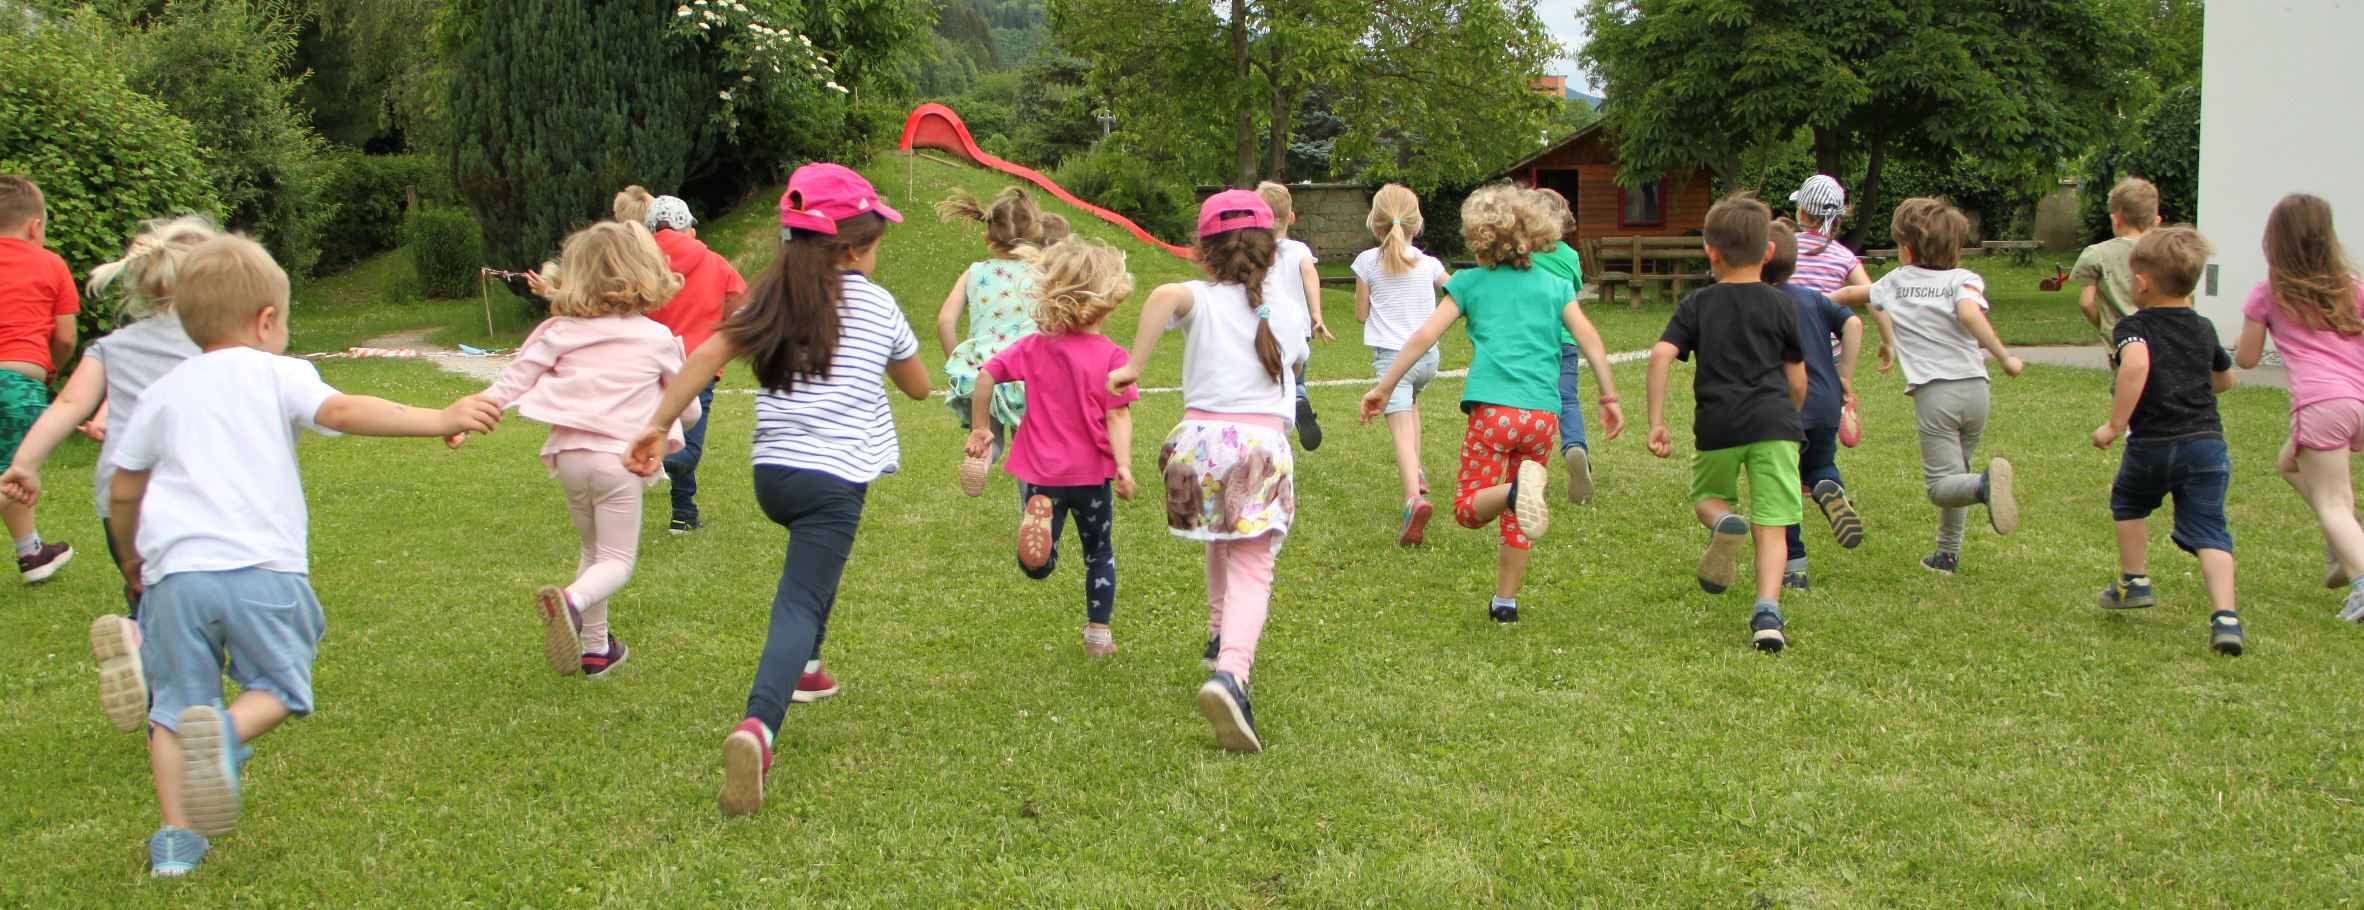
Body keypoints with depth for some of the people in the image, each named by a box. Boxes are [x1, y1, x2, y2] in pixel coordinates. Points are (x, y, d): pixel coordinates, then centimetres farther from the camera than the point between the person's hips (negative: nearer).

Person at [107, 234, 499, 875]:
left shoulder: (164, 391, 17)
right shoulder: (276, 374, 6)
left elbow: (122, 491, 19)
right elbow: (341, 412, -14)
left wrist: (131, 556, 37)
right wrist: (440, 419, -19)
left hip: (177, 569, 3)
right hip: (264, 569, -3)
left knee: (175, 706, 13)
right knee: (278, 685, 12)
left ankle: (176, 838, 8)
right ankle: (229, 731, -20)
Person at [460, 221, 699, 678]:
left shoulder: (559, 332, 7)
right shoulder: (658, 339, 5)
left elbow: (511, 382, 1)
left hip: (569, 452, 3)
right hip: (619, 455, -3)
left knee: (594, 550, 22)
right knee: (617, 559, 3)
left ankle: (595, 647, 23)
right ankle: (573, 600, -29)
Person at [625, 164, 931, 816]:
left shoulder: (771, 298, 10)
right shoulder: (876, 305, 2)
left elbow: (707, 355, -3)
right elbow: (918, 387, 13)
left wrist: (658, 425, -4)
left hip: (771, 473, 5)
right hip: (834, 478, -5)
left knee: (815, 556, 35)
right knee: (799, 603, -13)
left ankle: (803, 664, 39)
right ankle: (758, 725, -35)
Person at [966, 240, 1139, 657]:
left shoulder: (1034, 346, 0)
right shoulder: (1111, 356, -10)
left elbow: (985, 376, -5)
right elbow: (1117, 417, -16)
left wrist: (978, 428, 5)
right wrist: (1124, 466, -19)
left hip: (1041, 470, 2)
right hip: (1091, 474, -2)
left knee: (1038, 567, 7)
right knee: (1100, 555, 19)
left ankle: (1038, 514, -25)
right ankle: (1098, 633, 22)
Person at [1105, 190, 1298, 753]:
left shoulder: (1200, 298, 3)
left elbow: (1166, 295, -21)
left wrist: (1134, 365, -17)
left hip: (1202, 438, 1)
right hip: (1263, 441, -1)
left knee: (1219, 541, 30)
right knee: (1251, 566, -9)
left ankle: (1221, 637, 44)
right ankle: (1231, 672, -33)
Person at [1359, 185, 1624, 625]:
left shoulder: (1470, 283, 12)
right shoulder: (1554, 285, 17)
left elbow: (1423, 338, 7)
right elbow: (1589, 337, 7)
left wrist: (1382, 387, 11)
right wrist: (1609, 398, 11)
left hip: (1494, 410, -3)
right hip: (1543, 413, 3)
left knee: (1469, 507, 3)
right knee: (1515, 520, 17)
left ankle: (1515, 490, -29)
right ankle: (1505, 601, 17)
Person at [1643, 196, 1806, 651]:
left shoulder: (1696, 305, 8)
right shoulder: (1781, 305, 9)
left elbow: (1660, 356, -6)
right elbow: (1798, 382, 10)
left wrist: (1656, 423, -4)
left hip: (1718, 425, 0)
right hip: (1773, 423, 0)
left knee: (1707, 495, 25)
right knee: (1772, 527, 1)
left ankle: (1724, 521, -10)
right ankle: (1767, 609, -17)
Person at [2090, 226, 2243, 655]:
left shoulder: (2134, 326, -4)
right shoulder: (2204, 329, 14)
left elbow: (2136, 363, -27)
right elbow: (2225, 380, 30)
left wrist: (2115, 424, -22)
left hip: (2152, 446, -3)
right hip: (2207, 442, 3)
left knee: (2129, 502, 26)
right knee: (2208, 529, 0)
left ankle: (2134, 582, 33)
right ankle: (2224, 615, -17)